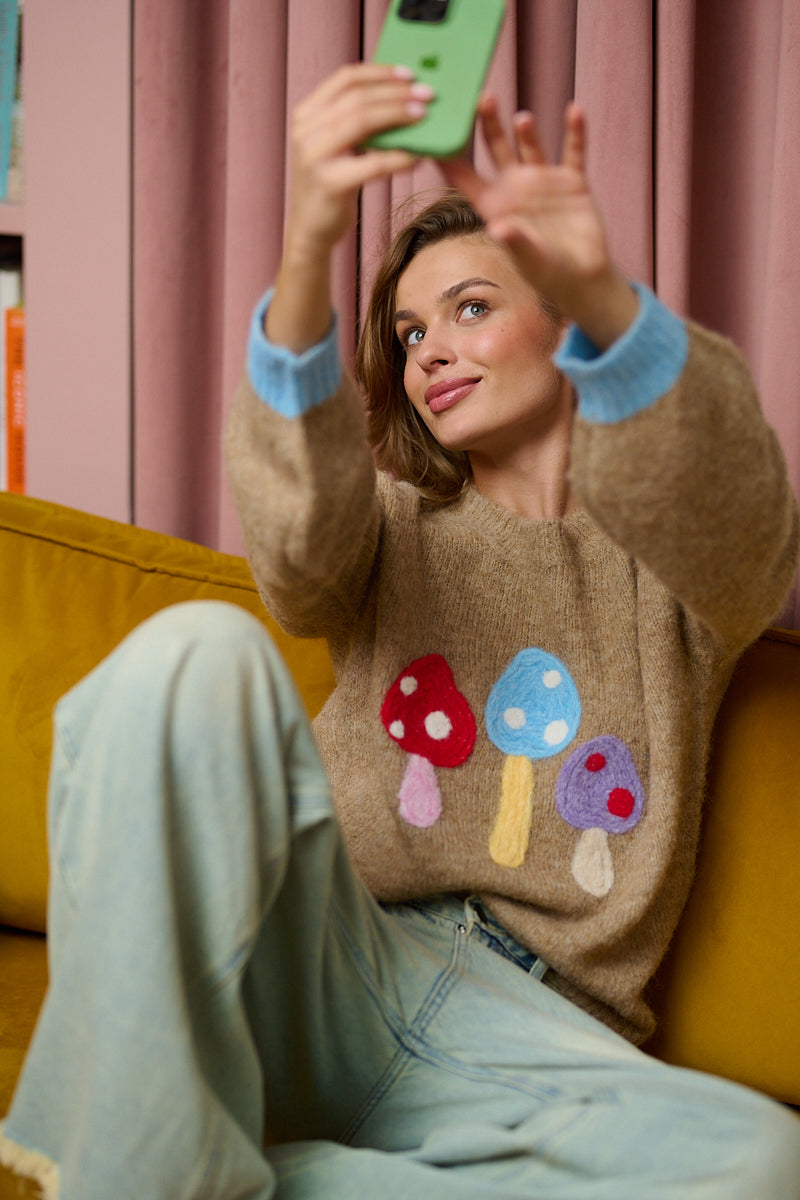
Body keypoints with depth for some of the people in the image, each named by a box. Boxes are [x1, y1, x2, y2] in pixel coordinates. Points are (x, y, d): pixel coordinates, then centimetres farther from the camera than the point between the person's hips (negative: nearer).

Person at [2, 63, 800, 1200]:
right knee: (199, 649, -25)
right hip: (322, 970, 1)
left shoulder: (670, 554, 12)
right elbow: (299, 532, -10)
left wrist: (602, 291, -35)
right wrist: (307, 253, -29)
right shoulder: (395, 526, 16)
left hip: (527, 1037, 0)